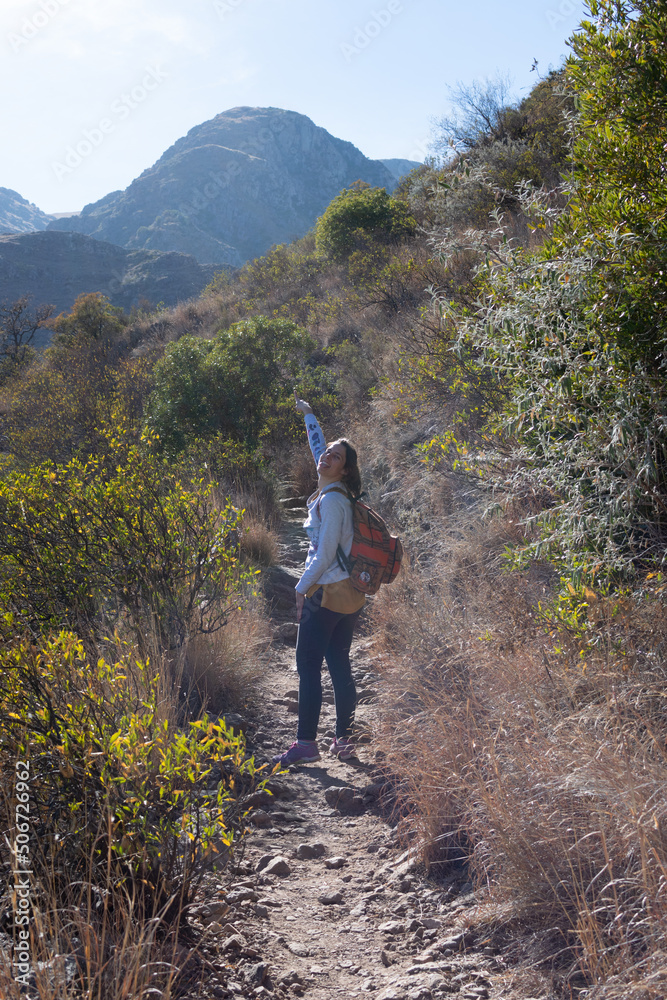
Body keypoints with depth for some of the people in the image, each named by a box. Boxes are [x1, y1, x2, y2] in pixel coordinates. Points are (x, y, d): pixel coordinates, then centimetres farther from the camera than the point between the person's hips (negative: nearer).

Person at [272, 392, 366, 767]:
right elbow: (318, 446, 28)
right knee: (340, 665, 11)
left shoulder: (331, 499, -15)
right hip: (350, 595, 9)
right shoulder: (336, 493, 11)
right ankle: (345, 740, 15)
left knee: (309, 666, -4)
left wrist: (302, 587, -8)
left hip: (327, 593, -9)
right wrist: (309, 416, 40)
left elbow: (325, 553, -18)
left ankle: (307, 743, -2)